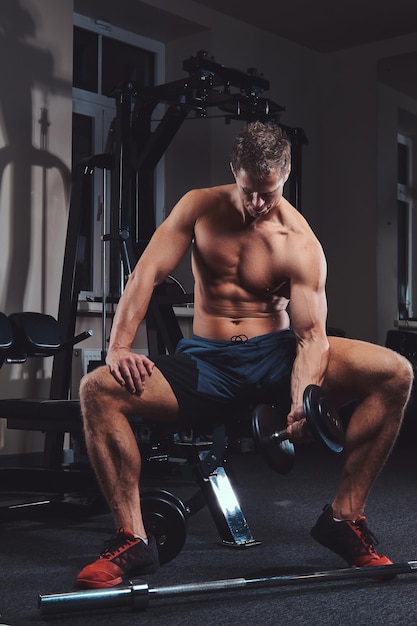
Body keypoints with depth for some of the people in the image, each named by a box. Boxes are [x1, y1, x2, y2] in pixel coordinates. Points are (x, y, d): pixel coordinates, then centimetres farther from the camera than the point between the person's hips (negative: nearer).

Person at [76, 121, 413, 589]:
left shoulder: (300, 245, -7)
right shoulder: (199, 207, 0)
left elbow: (311, 335, -13)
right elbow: (147, 274, -6)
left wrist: (303, 402, -33)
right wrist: (119, 347, -22)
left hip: (276, 356, 0)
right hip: (206, 363, 1)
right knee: (97, 389, -26)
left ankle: (343, 518, -13)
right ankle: (132, 539, -19)